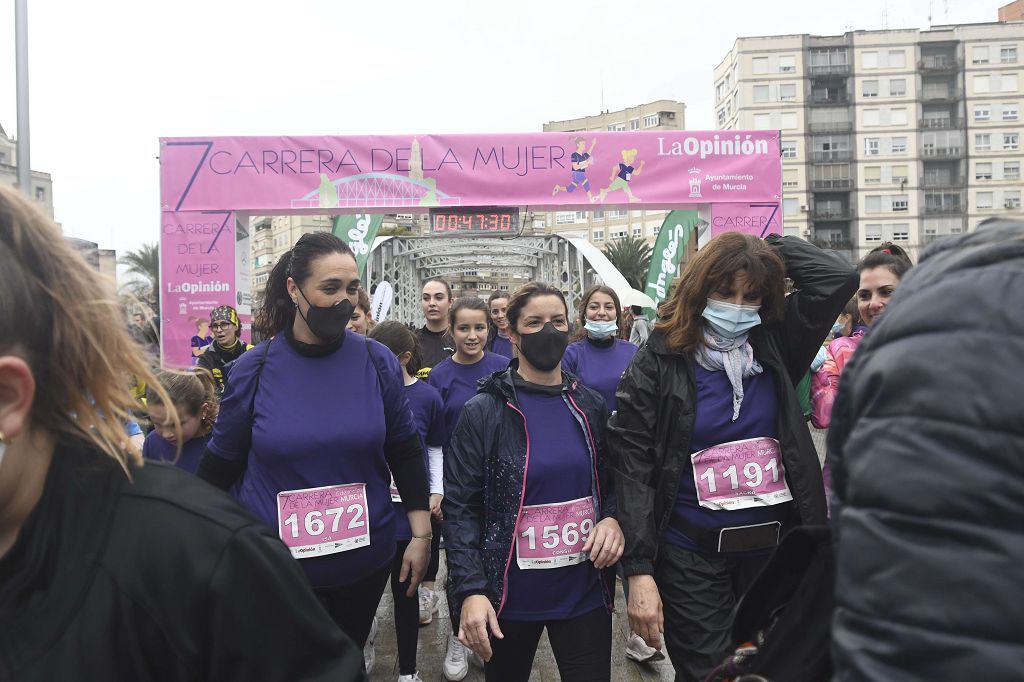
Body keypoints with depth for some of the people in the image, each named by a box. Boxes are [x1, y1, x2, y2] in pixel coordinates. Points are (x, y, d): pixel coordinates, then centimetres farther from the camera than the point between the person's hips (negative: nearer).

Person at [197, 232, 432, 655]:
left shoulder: (378, 362, -8)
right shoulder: (253, 369, -10)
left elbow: (405, 453, 0)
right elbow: (222, 462, 1)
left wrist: (421, 535, 2)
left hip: (364, 561, 1)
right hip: (275, 564, -1)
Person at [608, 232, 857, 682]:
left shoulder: (775, 345, 2)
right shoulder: (659, 362, -9)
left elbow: (839, 277, -4)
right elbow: (632, 467, -11)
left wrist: (768, 245, 0)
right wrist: (639, 570, -15)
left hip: (776, 544, 4)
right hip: (693, 552, -3)